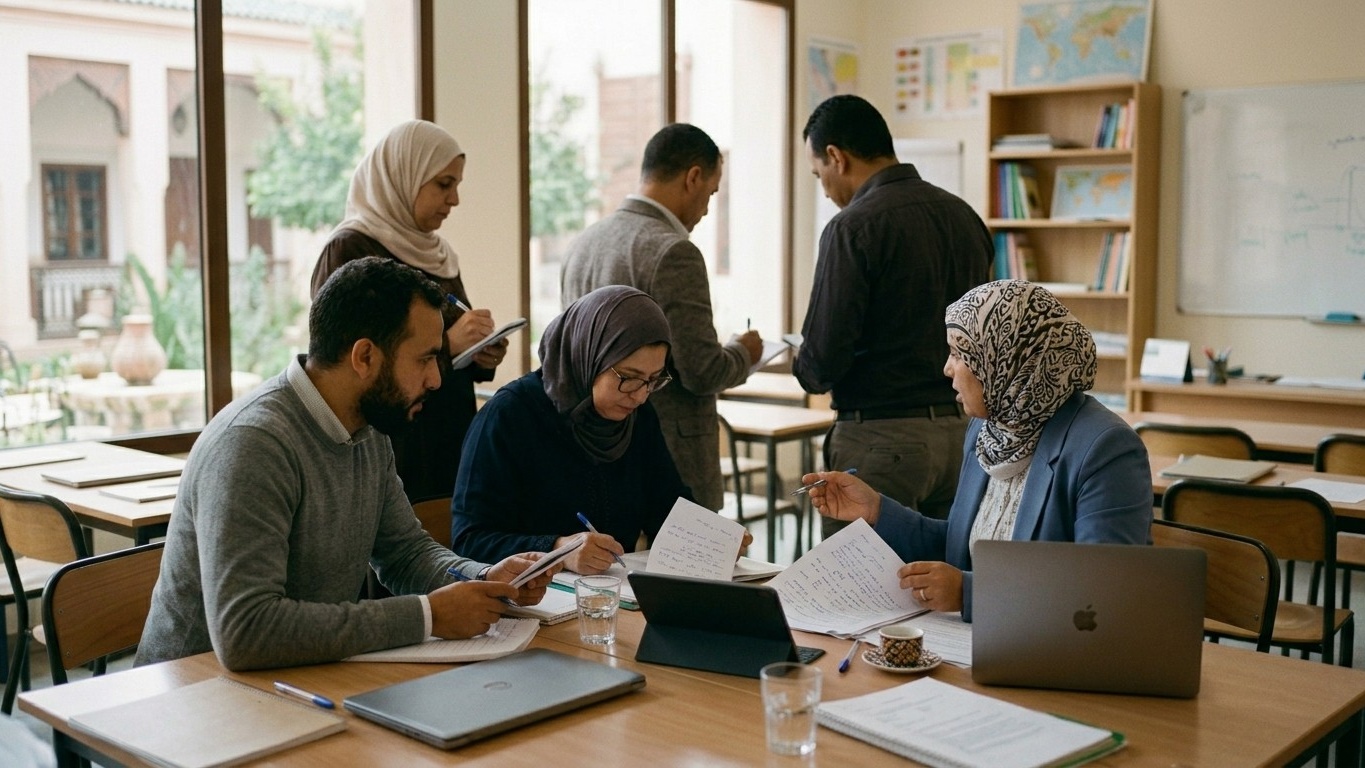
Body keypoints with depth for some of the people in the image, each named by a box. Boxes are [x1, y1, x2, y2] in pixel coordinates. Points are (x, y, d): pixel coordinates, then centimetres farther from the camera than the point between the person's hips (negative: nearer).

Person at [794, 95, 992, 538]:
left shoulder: (854, 226, -13)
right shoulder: (965, 217, 8)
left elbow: (823, 360, -16)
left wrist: (804, 367, 6)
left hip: (883, 435, -7)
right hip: (961, 430, 7)